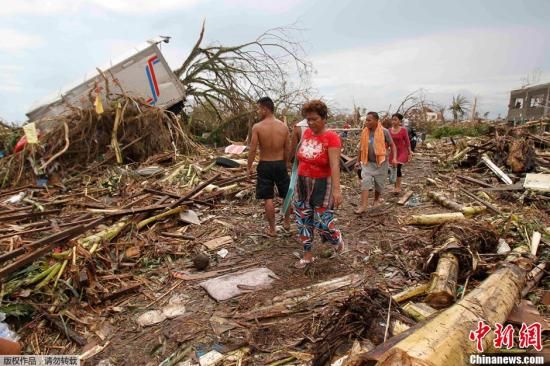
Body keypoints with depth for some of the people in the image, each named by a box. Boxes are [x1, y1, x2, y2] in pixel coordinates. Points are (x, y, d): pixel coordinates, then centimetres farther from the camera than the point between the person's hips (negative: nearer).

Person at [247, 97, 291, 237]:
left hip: (265, 166, -2)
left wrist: (249, 167, 0)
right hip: (280, 164, 3)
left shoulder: (257, 127, -12)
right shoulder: (283, 126, -3)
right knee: (287, 195, 21)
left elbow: (253, 150, -12)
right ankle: (287, 222, 35)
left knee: (268, 199, 7)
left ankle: (272, 229, 16)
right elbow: (287, 150, 2)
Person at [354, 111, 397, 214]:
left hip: (381, 162, -2)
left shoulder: (384, 132, -12)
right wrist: (358, 160, 12)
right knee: (365, 182, -10)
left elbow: (392, 145, -4)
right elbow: (362, 147, 8)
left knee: (379, 183, 12)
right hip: (367, 162, 2)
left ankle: (376, 199, 37)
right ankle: (363, 205, -12)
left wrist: (394, 158, -15)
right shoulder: (364, 132, -3)